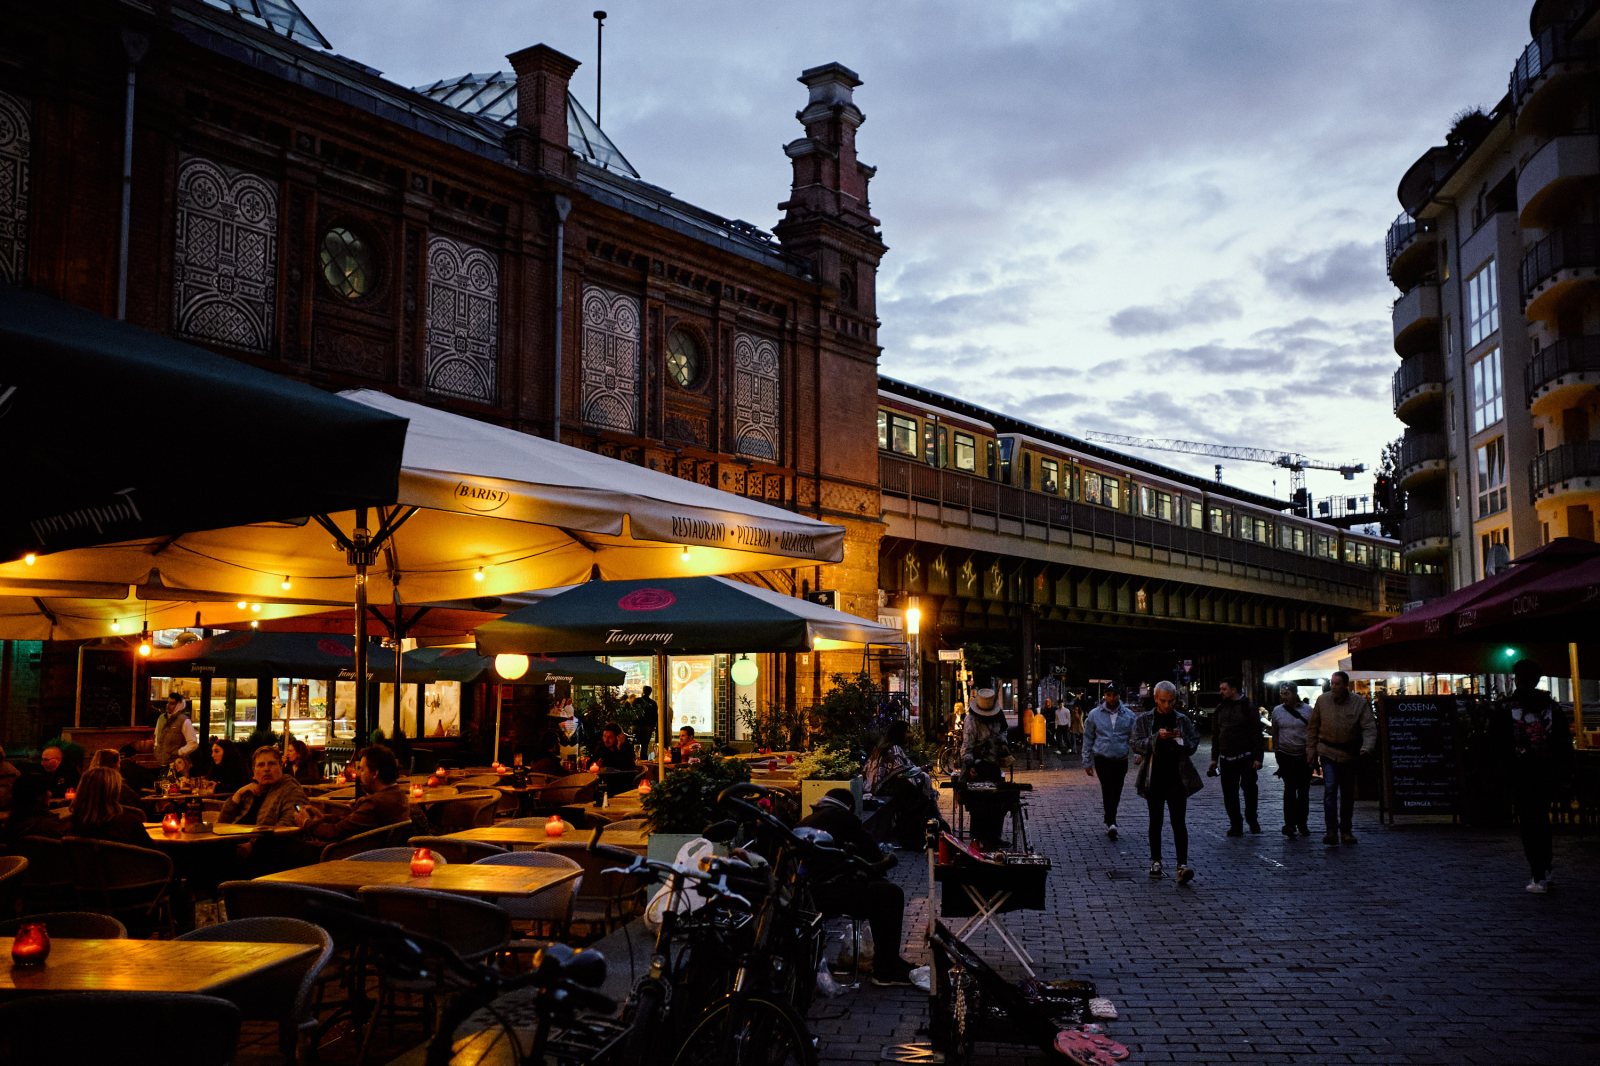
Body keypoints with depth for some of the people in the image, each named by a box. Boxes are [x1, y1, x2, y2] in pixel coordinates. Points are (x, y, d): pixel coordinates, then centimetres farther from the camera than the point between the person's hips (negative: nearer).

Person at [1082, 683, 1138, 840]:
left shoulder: (1129, 715, 3)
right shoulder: (1095, 715, 1)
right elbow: (1088, 739, 6)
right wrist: (1087, 762, 5)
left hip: (1121, 761, 2)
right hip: (1102, 759, -2)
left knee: (1116, 794, 10)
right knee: (1108, 790, -18)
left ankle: (1109, 822, 27)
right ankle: (1111, 823, -22)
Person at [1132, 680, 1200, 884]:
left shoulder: (1182, 720, 6)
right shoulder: (1144, 720, 3)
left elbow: (1194, 744, 7)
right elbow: (1135, 744, -6)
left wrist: (1180, 739, -13)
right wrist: (1157, 737, -19)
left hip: (1177, 777, -1)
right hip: (1154, 778, 1)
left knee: (1179, 821, -9)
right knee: (1155, 821, 11)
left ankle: (1183, 865, -15)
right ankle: (1155, 861, 22)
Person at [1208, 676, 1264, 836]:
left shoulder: (1248, 706, -4)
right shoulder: (1220, 708, 11)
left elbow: (1256, 733, -7)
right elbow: (1215, 735, 15)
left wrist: (1258, 757, -13)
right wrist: (1214, 758, 11)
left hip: (1246, 757, -5)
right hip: (1226, 757, 5)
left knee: (1249, 788, 0)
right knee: (1229, 793, 4)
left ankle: (1251, 819, 21)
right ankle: (1235, 825, 10)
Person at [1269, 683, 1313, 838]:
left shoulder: (1307, 710, -2)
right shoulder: (1277, 711, 2)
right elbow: (1275, 734, 10)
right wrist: (1276, 752, 8)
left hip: (1304, 756, 0)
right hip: (1285, 756, 0)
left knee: (1303, 791, 9)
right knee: (1289, 789, -6)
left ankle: (1302, 823, 20)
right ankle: (1290, 824, -6)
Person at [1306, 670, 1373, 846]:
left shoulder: (1360, 703, -7)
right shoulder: (1322, 700, -3)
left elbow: (1370, 728, -12)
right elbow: (1313, 727, 5)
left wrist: (1367, 747, -28)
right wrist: (1311, 749, 5)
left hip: (1350, 755, 1)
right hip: (1328, 753, -1)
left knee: (1348, 794, 12)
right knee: (1330, 790, -14)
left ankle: (1346, 831, 25)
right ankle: (1331, 832, -15)